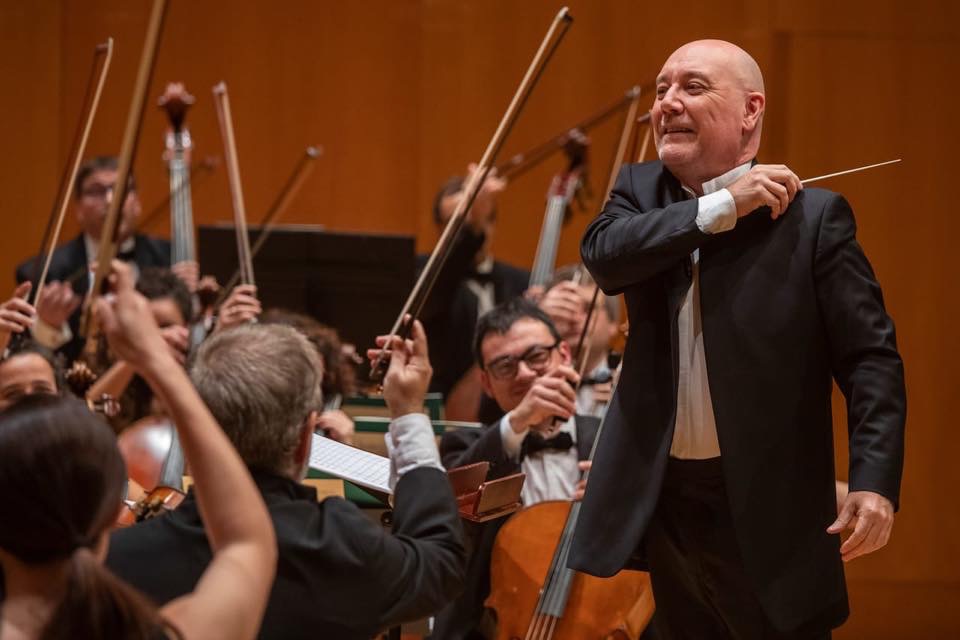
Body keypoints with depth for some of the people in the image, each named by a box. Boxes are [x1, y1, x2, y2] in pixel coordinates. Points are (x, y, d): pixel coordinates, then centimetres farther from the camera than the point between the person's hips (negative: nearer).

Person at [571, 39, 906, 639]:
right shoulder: (640, 191, 8)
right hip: (662, 500, 5)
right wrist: (721, 207, -19)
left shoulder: (813, 216, -6)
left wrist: (875, 478, -22)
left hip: (767, 507, -5)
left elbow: (870, 357, -10)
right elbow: (602, 252, -14)